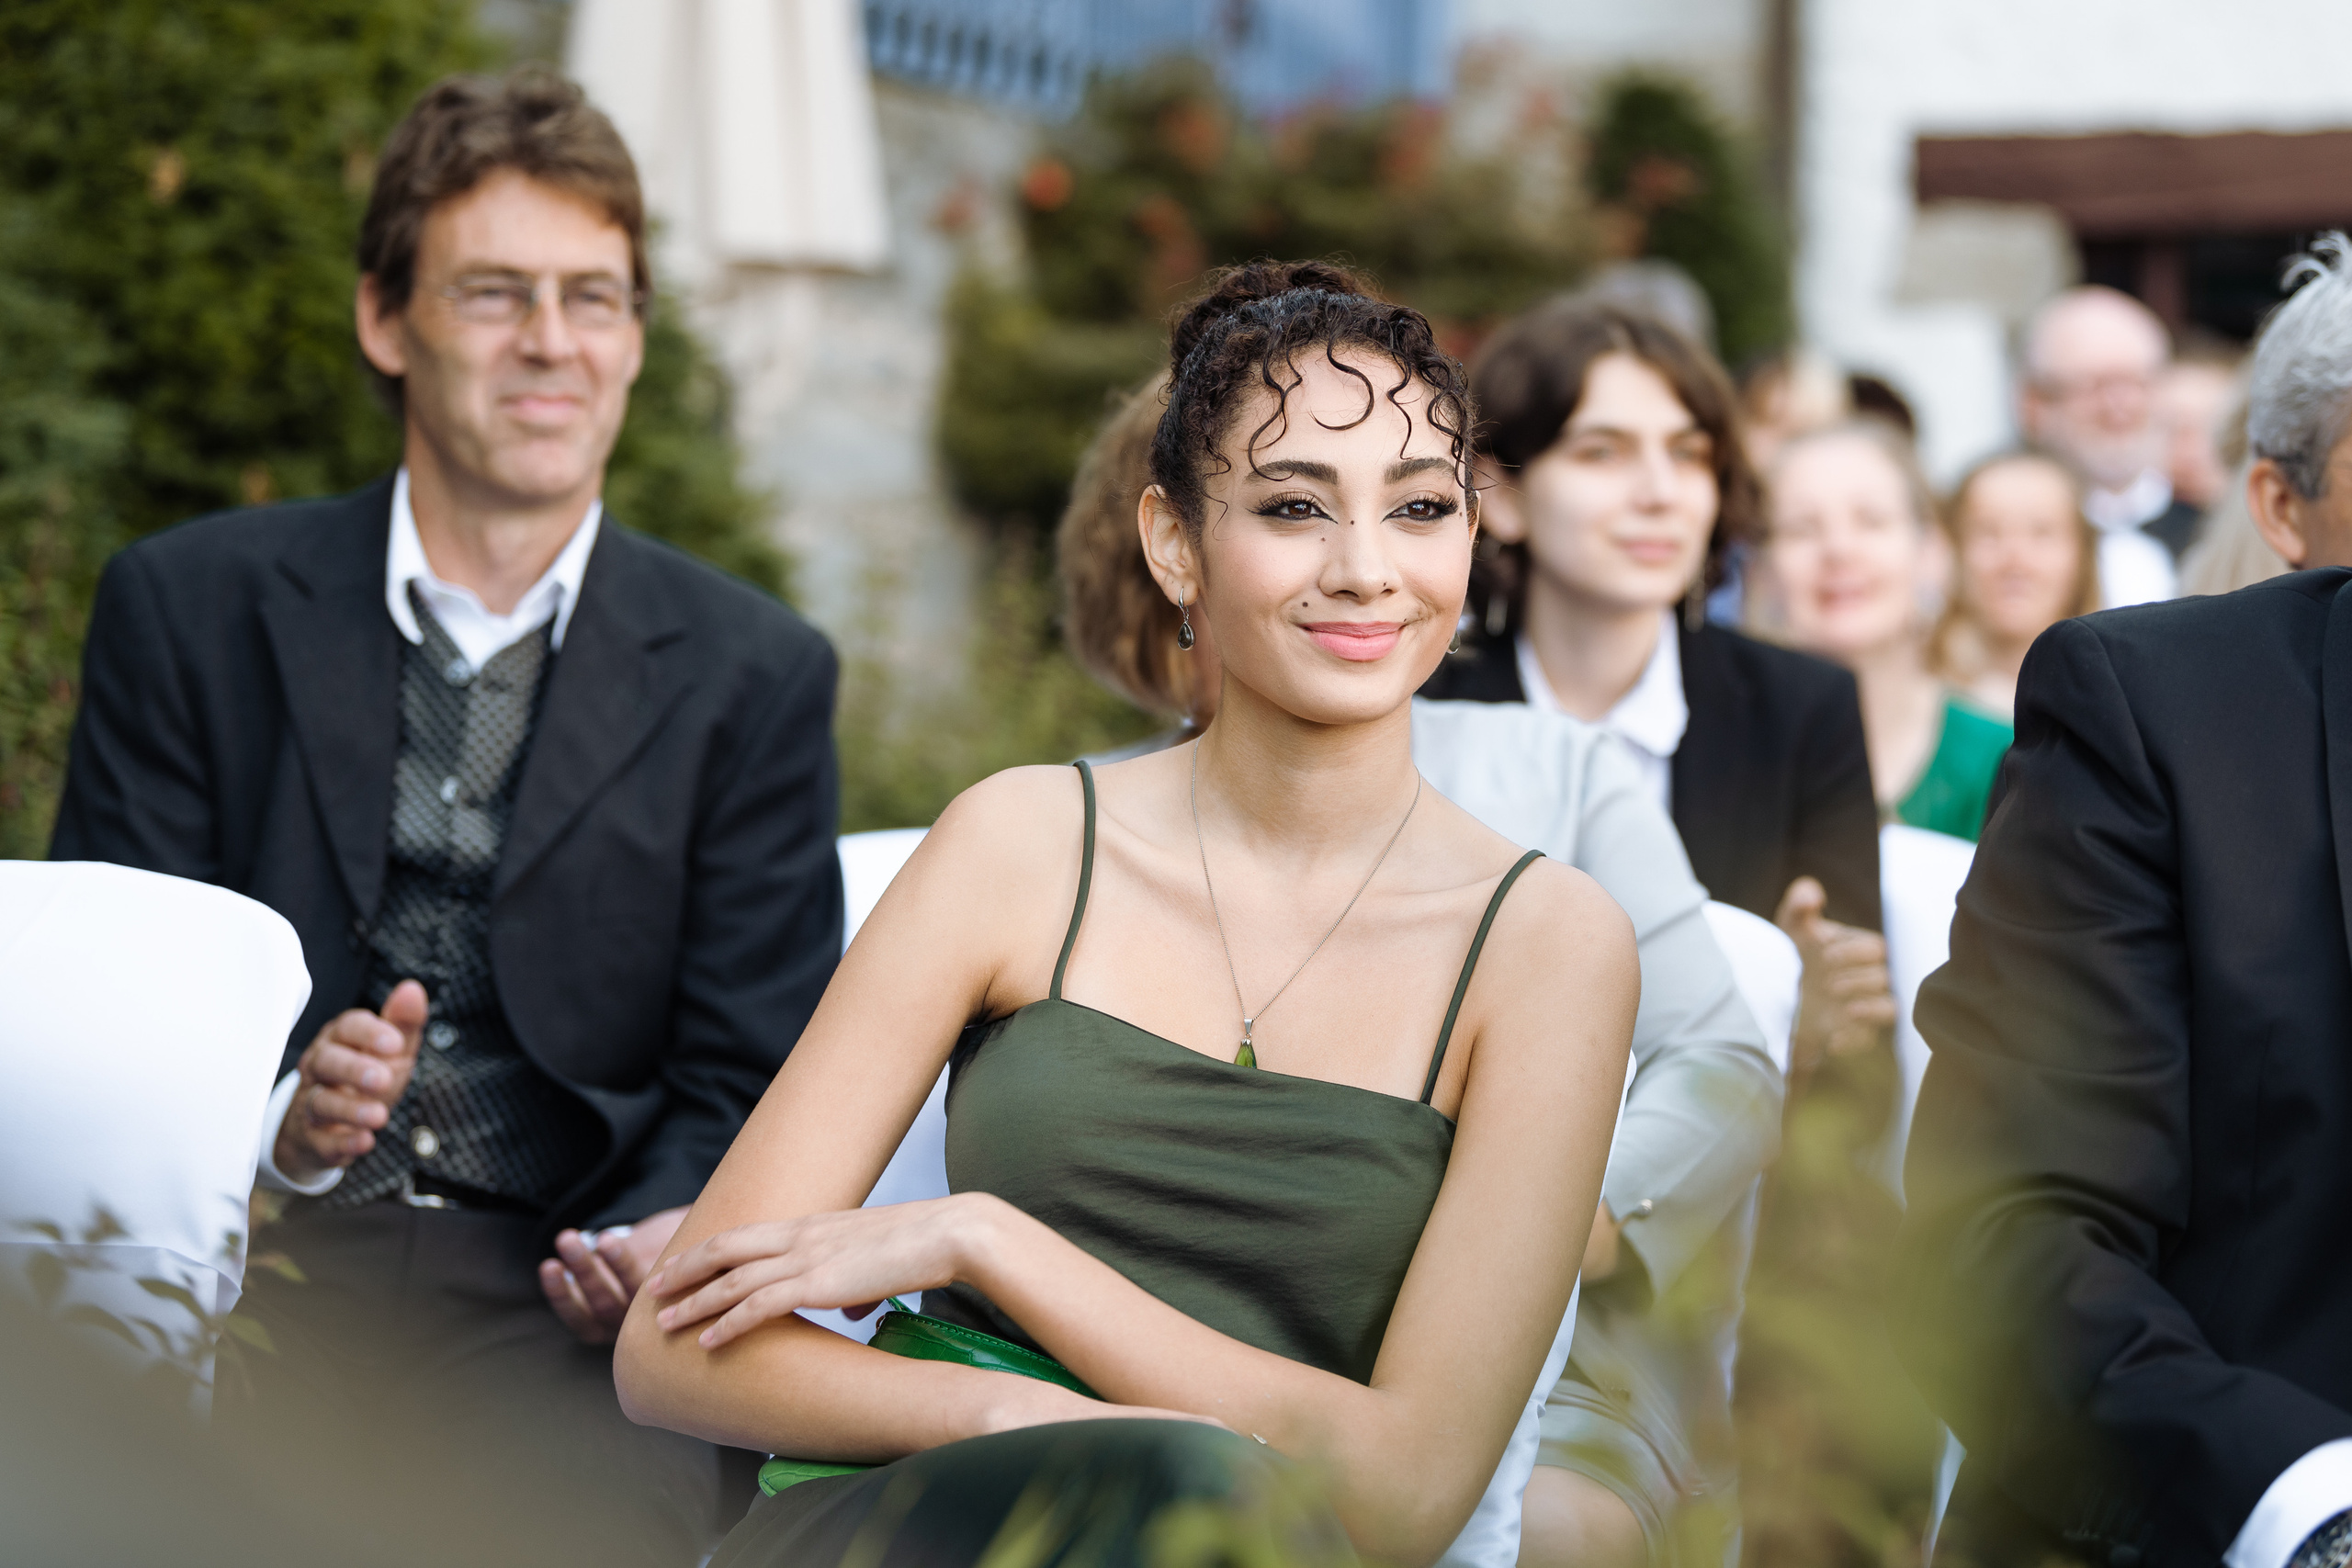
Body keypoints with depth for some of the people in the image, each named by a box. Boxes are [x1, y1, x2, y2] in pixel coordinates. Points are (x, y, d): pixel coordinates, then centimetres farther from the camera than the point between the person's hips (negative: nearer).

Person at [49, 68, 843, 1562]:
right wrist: (275, 1125, -16)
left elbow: (745, 1084, 6)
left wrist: (667, 1238, -16)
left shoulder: (757, 674, 10)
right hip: (248, 1268, 0)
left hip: (557, 1319, 0)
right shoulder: (189, 607, 9)